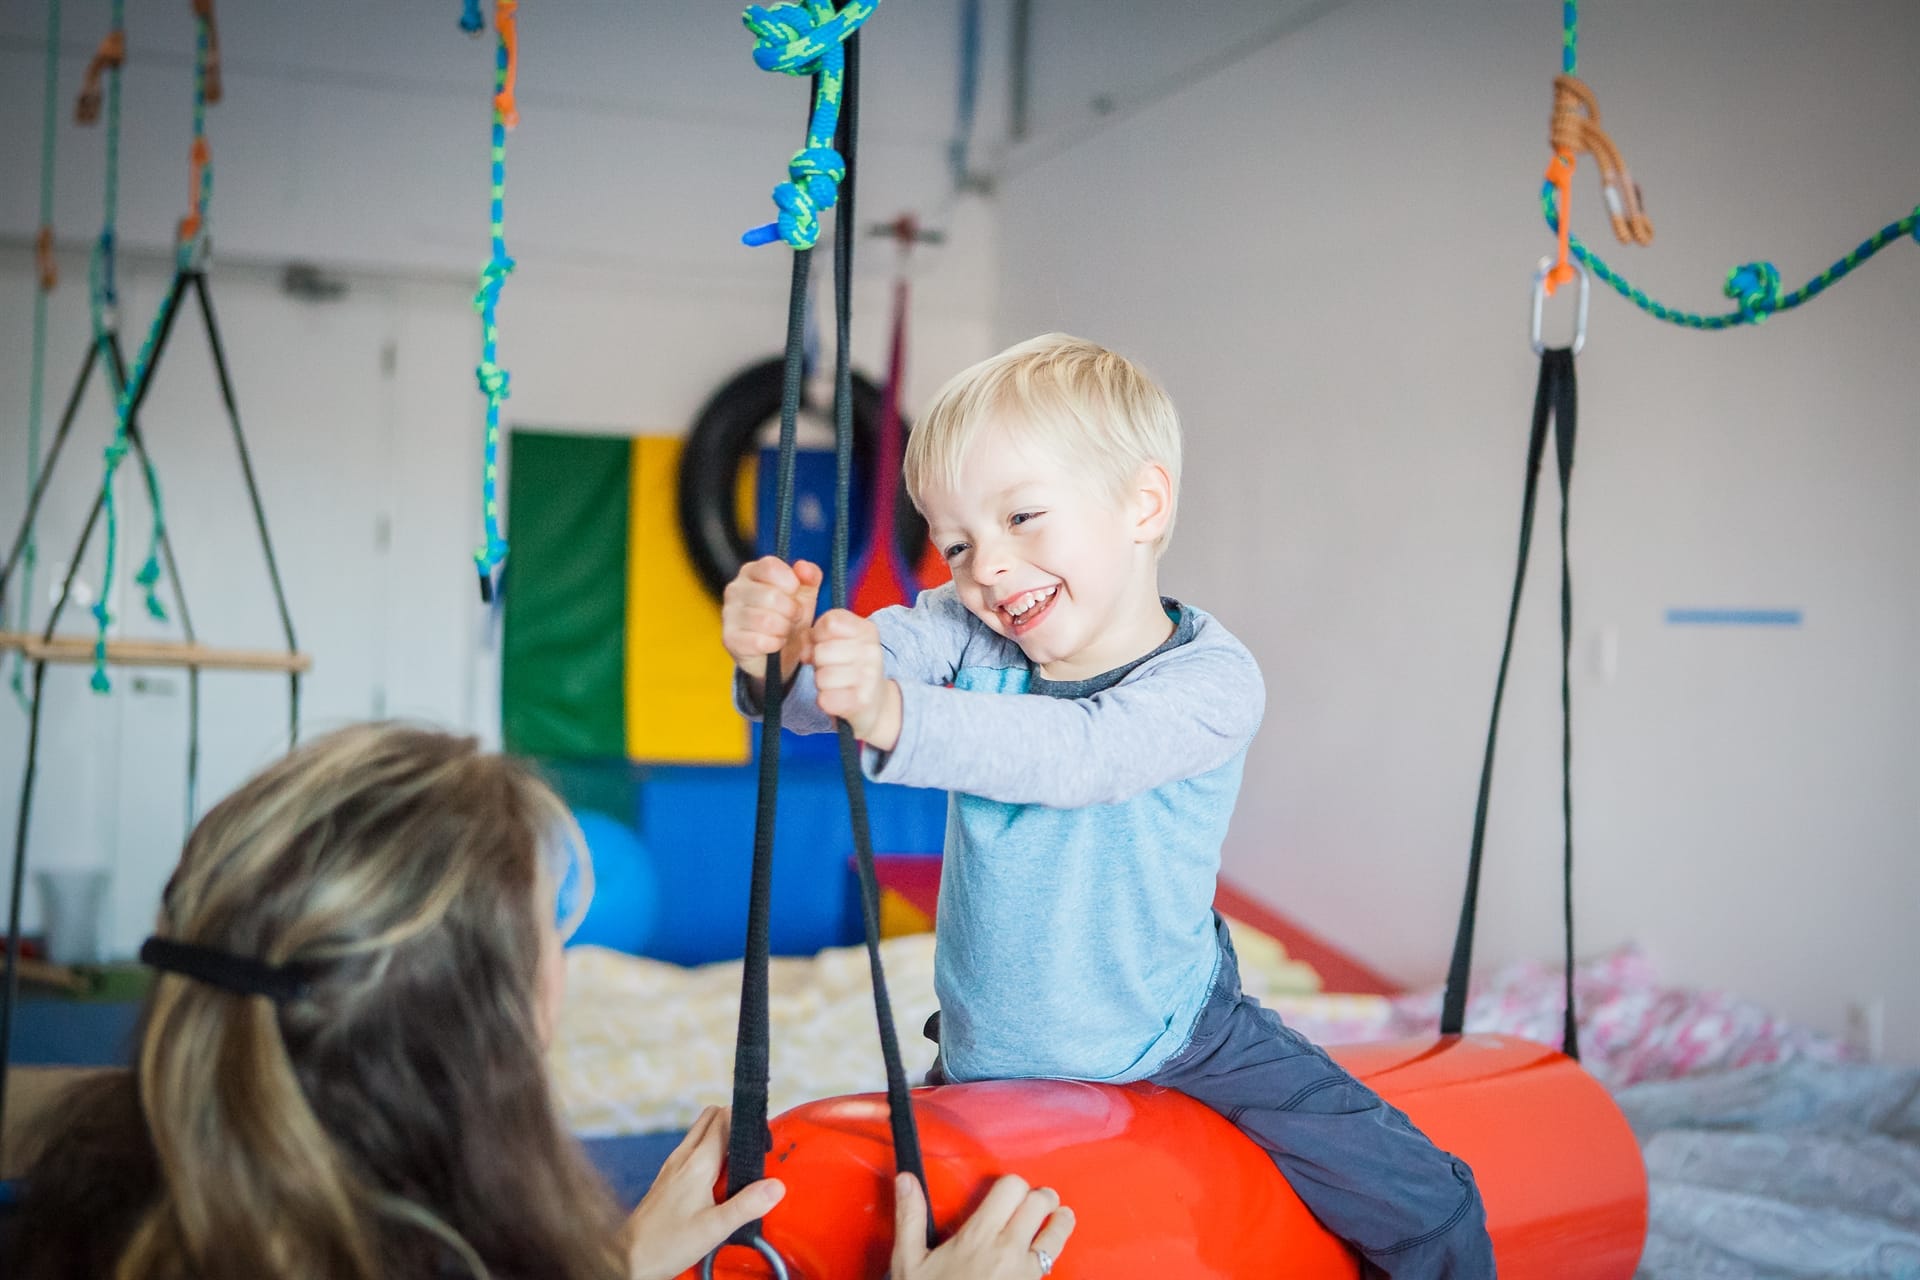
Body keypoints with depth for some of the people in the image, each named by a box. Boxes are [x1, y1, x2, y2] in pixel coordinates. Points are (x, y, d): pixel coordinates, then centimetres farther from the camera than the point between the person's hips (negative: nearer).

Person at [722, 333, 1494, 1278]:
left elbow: (1076, 753, -41)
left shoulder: (1211, 682, -24)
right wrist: (783, 655, -52)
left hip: (1179, 1040, -3)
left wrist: (894, 714, -57)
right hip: (985, 1061, 3)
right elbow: (846, 681, -27)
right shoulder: (963, 635, -11)